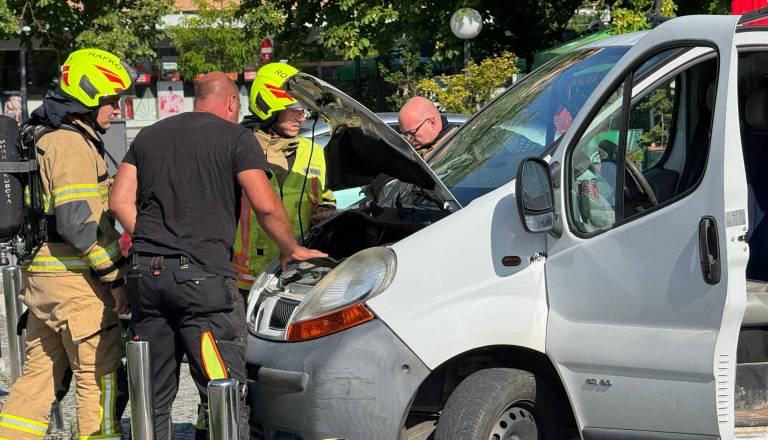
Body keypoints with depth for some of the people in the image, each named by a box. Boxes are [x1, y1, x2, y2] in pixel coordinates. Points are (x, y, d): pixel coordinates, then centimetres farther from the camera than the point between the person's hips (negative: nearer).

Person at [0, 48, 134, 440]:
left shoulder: (44, 138, 17)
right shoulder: (72, 144, -14)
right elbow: (77, 222, -22)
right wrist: (116, 276, -16)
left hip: (40, 276, 10)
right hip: (75, 280, -10)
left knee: (40, 373, 14)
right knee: (100, 379, -2)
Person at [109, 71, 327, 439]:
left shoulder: (149, 136, 19)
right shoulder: (235, 137, 2)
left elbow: (119, 201, 13)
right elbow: (266, 206, -6)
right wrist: (292, 250, 8)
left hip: (145, 273, 6)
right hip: (203, 275, -6)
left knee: (152, 399, 11)